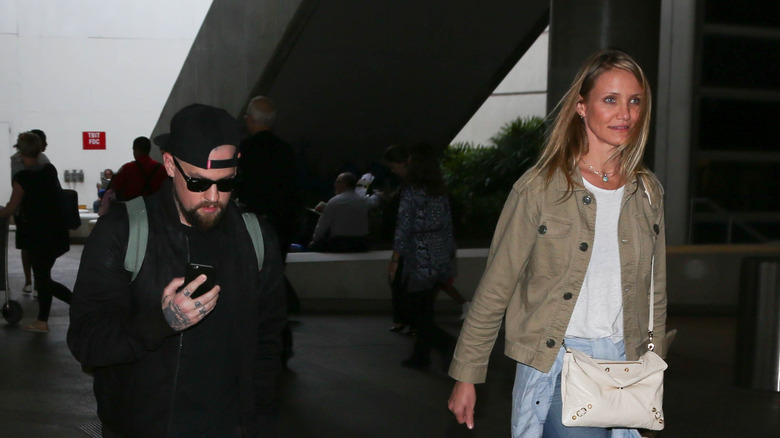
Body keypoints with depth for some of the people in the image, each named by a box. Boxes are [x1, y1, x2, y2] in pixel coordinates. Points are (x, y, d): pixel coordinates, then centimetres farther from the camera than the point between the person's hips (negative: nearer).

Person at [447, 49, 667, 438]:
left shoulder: (647, 191, 8)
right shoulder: (540, 187, -6)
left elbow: (655, 295, 16)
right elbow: (494, 291, -3)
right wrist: (466, 376, -2)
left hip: (623, 365, 5)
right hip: (555, 362, -4)